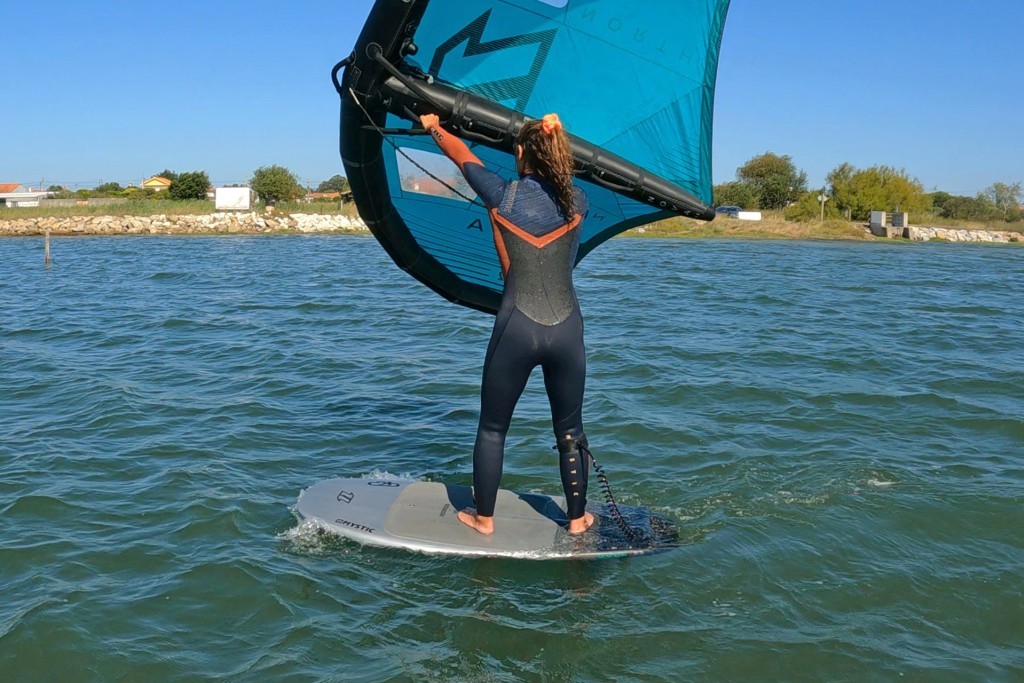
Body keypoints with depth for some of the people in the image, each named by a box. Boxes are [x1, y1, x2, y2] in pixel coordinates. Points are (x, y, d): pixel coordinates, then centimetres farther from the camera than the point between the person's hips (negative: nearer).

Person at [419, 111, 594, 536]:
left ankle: (483, 518, 26)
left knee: (492, 428, 15)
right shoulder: (577, 202, 2)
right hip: (568, 330, 3)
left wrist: (433, 126, 35)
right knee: (569, 430, 18)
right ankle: (578, 518, 30)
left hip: (516, 329, -2)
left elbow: (462, 154, 16)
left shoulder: (502, 195, -3)